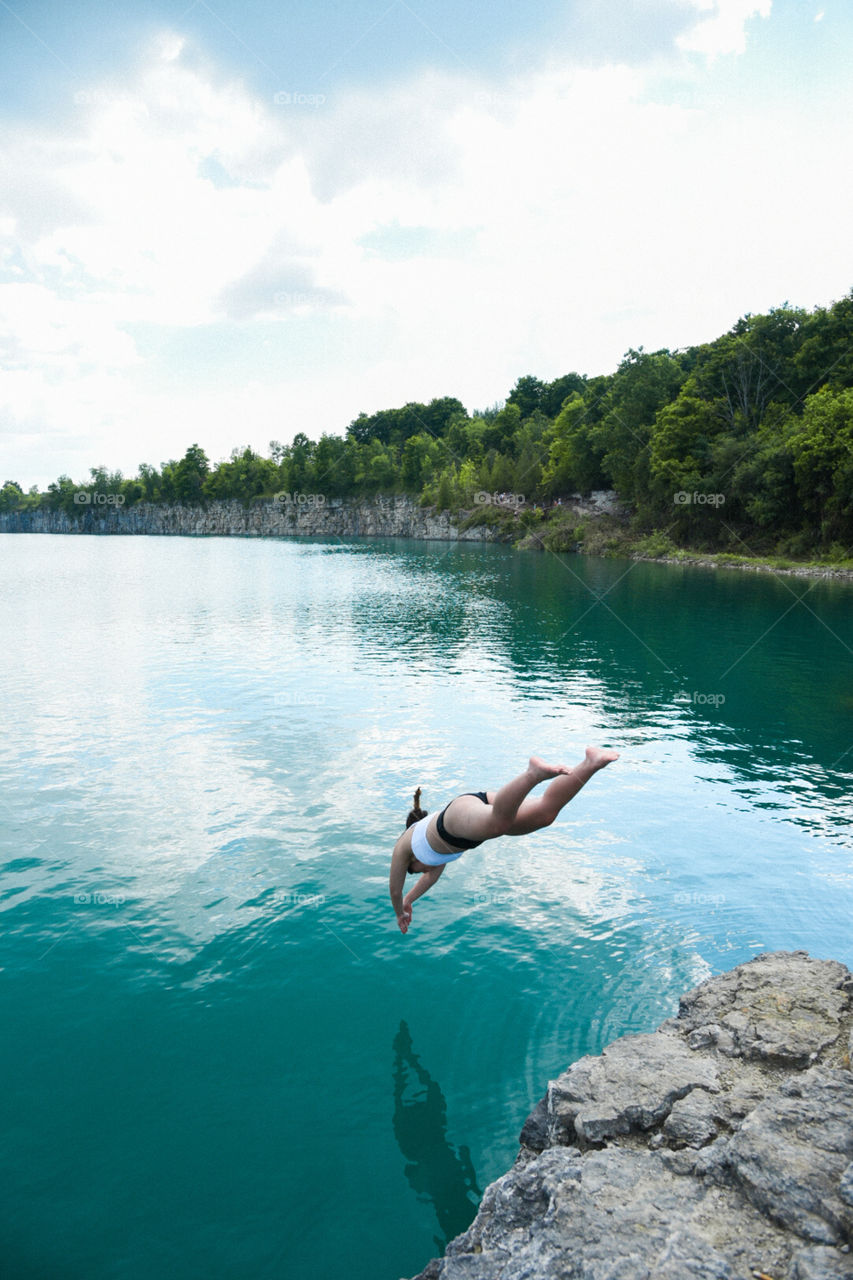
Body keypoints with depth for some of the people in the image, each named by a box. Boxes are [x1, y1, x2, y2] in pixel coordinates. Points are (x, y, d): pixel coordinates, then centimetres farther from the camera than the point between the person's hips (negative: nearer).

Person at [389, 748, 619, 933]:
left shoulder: (403, 844, 35)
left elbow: (395, 887, 42)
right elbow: (434, 874, 65)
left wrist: (400, 913, 62)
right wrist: (408, 900, 77)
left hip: (461, 814, -5)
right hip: (482, 801, 5)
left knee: (501, 822, -38)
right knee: (546, 811, -15)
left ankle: (534, 773, -65)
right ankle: (591, 763, -35)